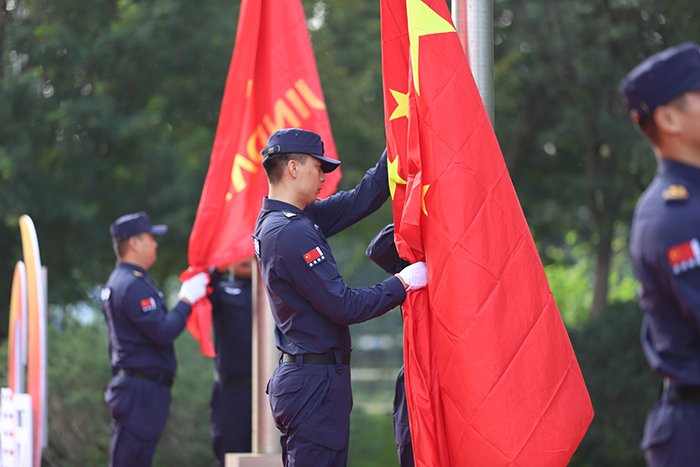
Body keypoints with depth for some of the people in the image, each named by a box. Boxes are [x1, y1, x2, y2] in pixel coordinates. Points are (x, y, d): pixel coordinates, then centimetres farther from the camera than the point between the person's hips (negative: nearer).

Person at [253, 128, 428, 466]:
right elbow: (345, 307, -19)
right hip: (316, 383, -11)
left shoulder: (275, 221, 12)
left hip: (296, 373, 11)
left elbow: (361, 200, 16)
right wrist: (403, 283, -10)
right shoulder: (291, 233, -19)